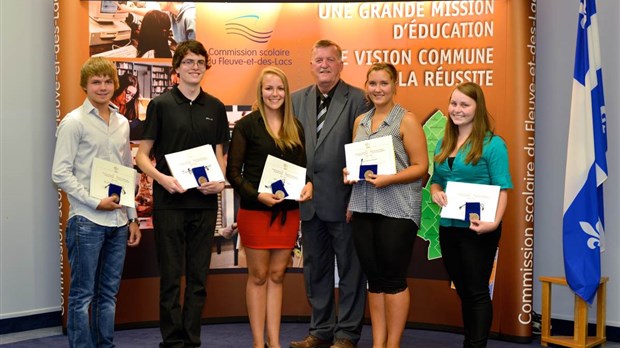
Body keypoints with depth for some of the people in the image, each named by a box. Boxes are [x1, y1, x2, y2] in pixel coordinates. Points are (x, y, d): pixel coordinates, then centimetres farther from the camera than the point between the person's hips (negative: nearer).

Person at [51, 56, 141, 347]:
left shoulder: (122, 123, 13)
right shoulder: (73, 122, -4)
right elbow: (60, 174, -9)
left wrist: (132, 217, 15)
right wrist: (95, 202, -14)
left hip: (118, 221, 6)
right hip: (87, 222, -6)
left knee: (109, 293, 12)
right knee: (83, 294, 1)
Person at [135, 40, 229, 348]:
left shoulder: (215, 107, 10)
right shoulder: (160, 105, -1)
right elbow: (142, 155, 0)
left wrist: (220, 181, -4)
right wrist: (162, 178, -18)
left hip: (204, 202, 3)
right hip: (169, 202, -3)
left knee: (198, 277, 9)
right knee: (171, 277, 3)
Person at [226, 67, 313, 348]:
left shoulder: (295, 128, 10)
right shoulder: (246, 125, -5)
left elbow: (302, 167, 15)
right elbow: (233, 171, -7)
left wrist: (308, 185, -6)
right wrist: (258, 195, -20)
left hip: (288, 211, 4)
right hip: (255, 211, -4)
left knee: (276, 275, 10)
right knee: (258, 276, 5)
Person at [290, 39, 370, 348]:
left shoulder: (357, 99, -4)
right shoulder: (297, 99, 10)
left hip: (343, 199, -5)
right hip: (309, 199, 5)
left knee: (350, 268, 5)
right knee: (315, 268, 14)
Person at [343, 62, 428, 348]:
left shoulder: (406, 120, -3)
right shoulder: (360, 122, 14)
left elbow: (420, 166, -8)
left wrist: (388, 179, -20)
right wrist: (350, 172, 4)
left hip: (396, 210, -5)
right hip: (364, 209, 6)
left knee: (393, 279, 0)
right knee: (374, 279, 9)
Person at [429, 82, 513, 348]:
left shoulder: (492, 144, -8)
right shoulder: (443, 144, 11)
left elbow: (502, 189, -12)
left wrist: (494, 222, -26)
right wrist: (435, 192, -5)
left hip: (477, 229, -6)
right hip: (448, 226, 6)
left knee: (477, 291, 1)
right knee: (463, 291, 15)